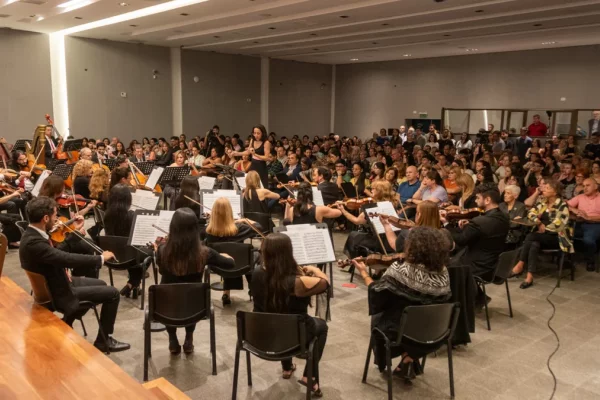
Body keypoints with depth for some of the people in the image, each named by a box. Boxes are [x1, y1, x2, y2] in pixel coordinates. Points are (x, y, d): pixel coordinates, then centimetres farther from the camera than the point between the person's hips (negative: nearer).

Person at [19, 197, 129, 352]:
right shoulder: (33, 243, -32)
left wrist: (75, 232, 14)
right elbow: (69, 259, -35)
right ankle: (104, 340, 8)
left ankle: (65, 323, 28)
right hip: (60, 293, -10)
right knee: (112, 293, -6)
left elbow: (57, 252, 14)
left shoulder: (33, 234, 0)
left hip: (57, 284, 10)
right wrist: (101, 258, -24)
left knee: (101, 284, 25)